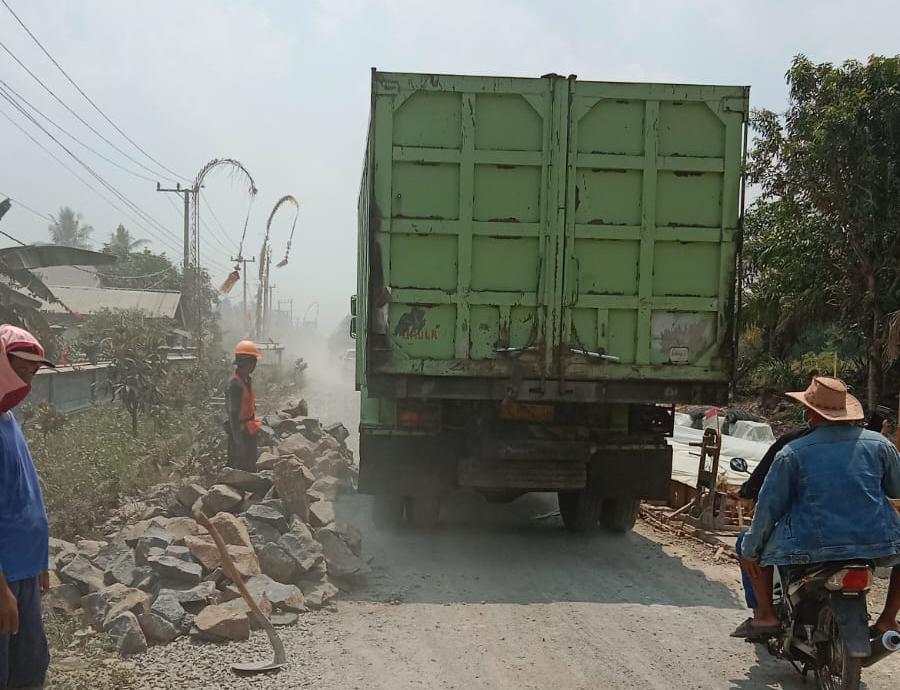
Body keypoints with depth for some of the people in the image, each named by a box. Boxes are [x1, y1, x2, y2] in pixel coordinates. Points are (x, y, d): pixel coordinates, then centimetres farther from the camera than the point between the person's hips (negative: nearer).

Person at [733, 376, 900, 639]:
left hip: (812, 548, -1)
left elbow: (769, 505, 1)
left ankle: (766, 615, 13)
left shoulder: (792, 452, -2)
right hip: (877, 545, 2)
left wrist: (750, 550, 12)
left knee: (754, 547, 23)